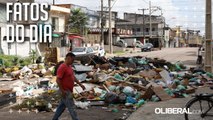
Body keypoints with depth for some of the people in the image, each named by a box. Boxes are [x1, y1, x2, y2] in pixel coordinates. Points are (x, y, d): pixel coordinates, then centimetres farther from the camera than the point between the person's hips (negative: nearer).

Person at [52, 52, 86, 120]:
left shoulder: (69, 66, 10)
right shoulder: (62, 67, -20)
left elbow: (73, 77, 20)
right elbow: (58, 80, -23)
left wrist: (80, 84, 16)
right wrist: (62, 91, -23)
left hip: (69, 90, 10)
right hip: (65, 91, -10)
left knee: (62, 105, 18)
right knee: (71, 107, -4)